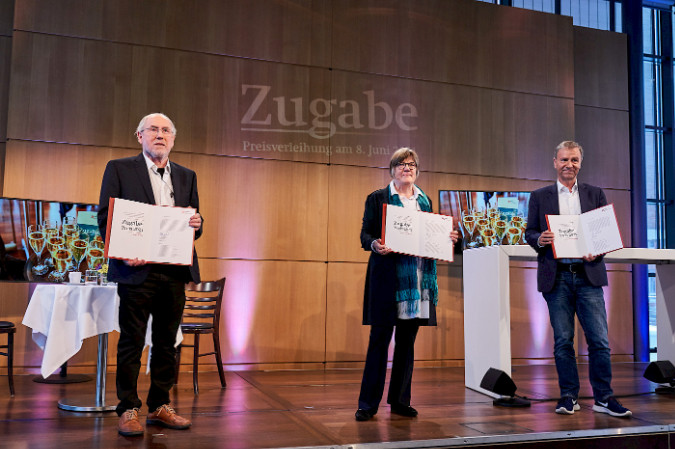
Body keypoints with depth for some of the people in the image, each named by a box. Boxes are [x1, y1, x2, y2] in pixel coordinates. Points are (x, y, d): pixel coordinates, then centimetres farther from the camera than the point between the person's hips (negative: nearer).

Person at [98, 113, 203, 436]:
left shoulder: (186, 176, 17)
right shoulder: (119, 169, 5)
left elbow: (193, 221, 18)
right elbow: (105, 216, -1)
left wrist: (196, 224, -6)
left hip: (175, 272, 4)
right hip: (137, 269, -4)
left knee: (166, 342, 10)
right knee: (131, 342, 2)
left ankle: (160, 407, 21)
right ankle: (128, 410, 12)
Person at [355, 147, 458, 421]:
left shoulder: (425, 201, 18)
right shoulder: (377, 198, 5)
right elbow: (365, 234, -1)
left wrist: (447, 239, 2)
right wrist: (375, 245, -21)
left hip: (418, 279, 5)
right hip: (388, 277, -4)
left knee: (408, 340, 9)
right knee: (380, 338, -4)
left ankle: (400, 400, 19)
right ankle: (368, 403, 4)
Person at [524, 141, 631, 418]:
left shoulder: (595, 194, 14)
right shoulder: (539, 196, 11)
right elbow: (529, 232, 9)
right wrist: (539, 240, -14)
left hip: (588, 274, 1)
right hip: (556, 276, -1)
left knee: (599, 339, -2)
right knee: (562, 340, 3)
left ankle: (603, 398, 10)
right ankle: (568, 396, 14)